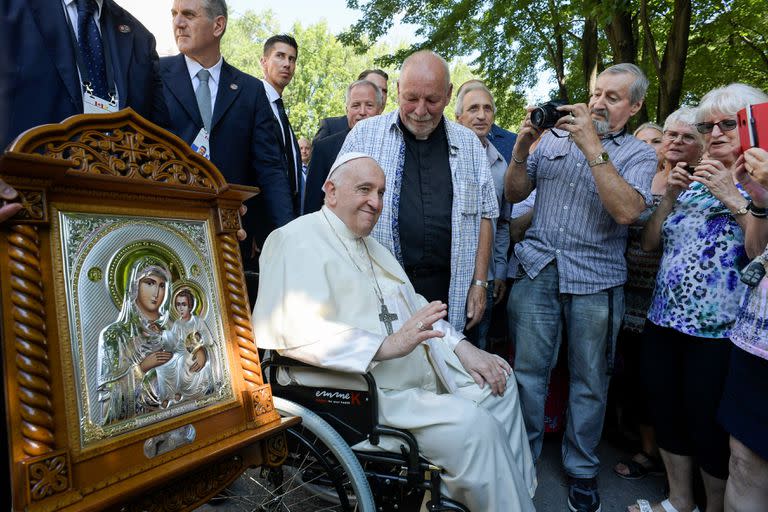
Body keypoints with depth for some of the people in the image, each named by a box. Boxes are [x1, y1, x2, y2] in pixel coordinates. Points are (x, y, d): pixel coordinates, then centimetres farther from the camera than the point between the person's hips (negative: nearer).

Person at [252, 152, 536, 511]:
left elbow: (414, 305, 19)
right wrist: (386, 346, -29)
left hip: (419, 369, 10)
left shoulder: (370, 245, 20)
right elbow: (294, 328, -26)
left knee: (499, 380, 10)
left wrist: (461, 347, 5)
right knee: (474, 426, -23)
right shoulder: (299, 240, -11)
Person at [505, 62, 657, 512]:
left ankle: (582, 470, 30)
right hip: (539, 270, 2)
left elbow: (627, 210, -15)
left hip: (596, 279, -1)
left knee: (589, 380, 9)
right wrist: (523, 145, -8)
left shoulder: (638, 154, 4)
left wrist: (592, 146, -18)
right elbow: (515, 193, 8)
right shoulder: (555, 137, 11)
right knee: (528, 369, 5)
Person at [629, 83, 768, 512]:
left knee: (709, 428, 7)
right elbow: (651, 243, 9)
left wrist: (733, 198, -19)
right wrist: (670, 196, -3)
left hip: (718, 332, -6)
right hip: (664, 321, 6)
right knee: (667, 416, 16)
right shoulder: (693, 182, 13)